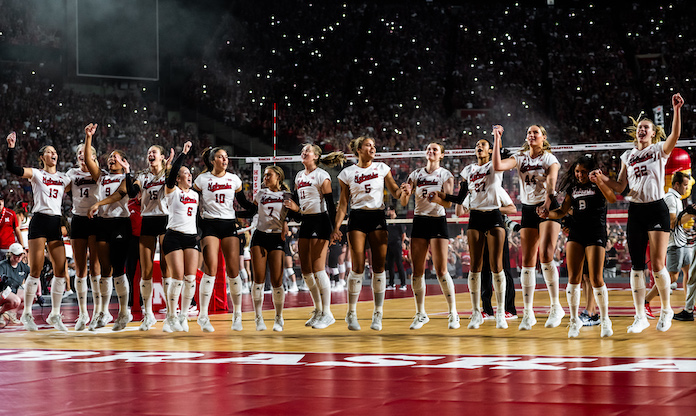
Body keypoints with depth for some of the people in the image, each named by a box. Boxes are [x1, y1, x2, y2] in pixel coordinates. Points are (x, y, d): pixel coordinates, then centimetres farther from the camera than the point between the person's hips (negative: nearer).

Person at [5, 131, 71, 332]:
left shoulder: (63, 178, 16)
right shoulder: (36, 174, 2)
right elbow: (12, 168, -11)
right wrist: (11, 148, -22)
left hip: (56, 224, 5)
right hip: (39, 221, -5)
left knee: (61, 271, 1)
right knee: (35, 270, -7)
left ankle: (55, 315, 11)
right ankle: (27, 314, 4)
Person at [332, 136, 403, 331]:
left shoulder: (382, 168, 9)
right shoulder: (347, 173, 6)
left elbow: (395, 192, 9)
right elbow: (343, 203, 7)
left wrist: (404, 190, -14)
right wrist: (336, 227, 0)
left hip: (378, 218, 2)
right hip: (357, 219, -2)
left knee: (379, 267, -3)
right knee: (358, 267, -9)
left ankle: (378, 314, 4)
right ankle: (351, 313, 1)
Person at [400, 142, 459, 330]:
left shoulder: (446, 174, 0)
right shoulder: (416, 174, 9)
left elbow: (448, 203, -11)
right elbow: (403, 203, 6)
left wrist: (436, 198, -32)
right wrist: (405, 193, -16)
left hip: (438, 222, -3)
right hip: (419, 221, 4)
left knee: (441, 270, -9)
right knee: (417, 270, 1)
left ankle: (453, 313, -1)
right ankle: (420, 314, 9)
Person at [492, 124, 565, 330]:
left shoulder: (550, 158, -1)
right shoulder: (520, 158, 9)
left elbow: (551, 181, -19)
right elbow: (498, 166, -7)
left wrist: (547, 201, -37)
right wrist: (497, 141, -9)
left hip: (548, 208, -4)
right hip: (528, 209, 4)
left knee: (545, 255, -20)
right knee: (527, 262, 0)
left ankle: (556, 306, -10)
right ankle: (528, 313, 3)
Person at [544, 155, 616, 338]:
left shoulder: (599, 184, 1)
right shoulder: (573, 188, 14)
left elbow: (612, 199, -17)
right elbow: (563, 211, 16)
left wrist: (598, 182, -29)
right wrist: (548, 214, -4)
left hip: (596, 233, -4)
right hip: (576, 233, 4)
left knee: (596, 279, -9)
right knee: (573, 277, -3)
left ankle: (605, 319, 6)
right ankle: (574, 320, 6)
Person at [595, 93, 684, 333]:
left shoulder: (660, 149, 2)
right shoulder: (627, 156, 14)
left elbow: (675, 135, -19)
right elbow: (620, 187, 14)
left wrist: (676, 110, -31)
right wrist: (604, 179, -4)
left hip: (657, 209, -4)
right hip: (635, 211, 4)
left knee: (657, 264, -10)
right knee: (636, 265, 1)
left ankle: (666, 309, 11)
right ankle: (640, 316, 6)